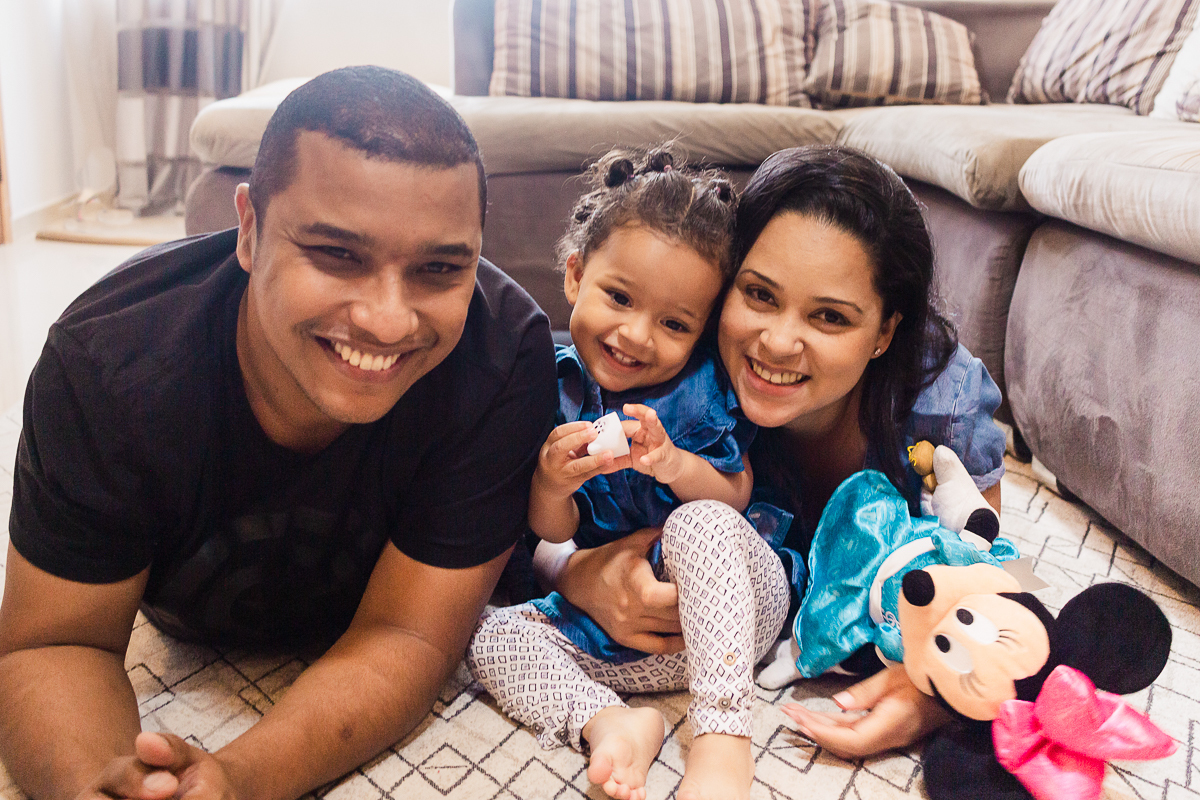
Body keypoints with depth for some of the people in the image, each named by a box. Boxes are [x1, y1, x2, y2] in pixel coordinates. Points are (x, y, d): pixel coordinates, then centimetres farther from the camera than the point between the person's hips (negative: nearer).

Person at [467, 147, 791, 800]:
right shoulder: (554, 386, -3)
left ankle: (722, 735, -34)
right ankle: (607, 721, -31)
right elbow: (553, 531, 0)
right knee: (488, 634, -10)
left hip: (725, 607, -3)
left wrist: (675, 465, -28)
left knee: (699, 523, -34)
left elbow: (735, 498, -8)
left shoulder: (702, 384, -8)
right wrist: (551, 483, -24)